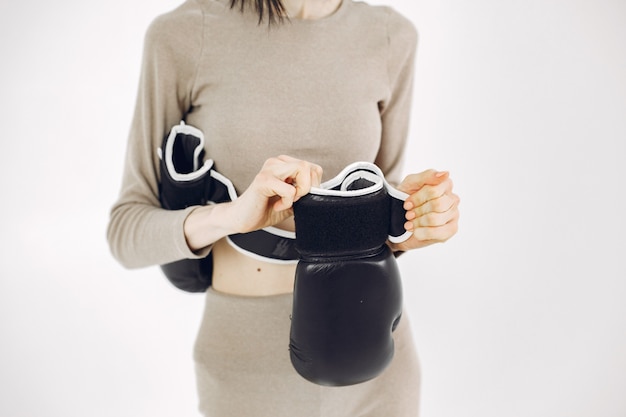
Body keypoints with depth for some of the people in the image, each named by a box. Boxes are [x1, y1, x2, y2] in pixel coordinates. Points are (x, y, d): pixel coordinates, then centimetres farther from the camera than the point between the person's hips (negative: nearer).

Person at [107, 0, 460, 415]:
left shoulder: (391, 36, -4)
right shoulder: (183, 35, -12)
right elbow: (126, 230, -9)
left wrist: (412, 220, -18)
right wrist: (231, 214, -29)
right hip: (247, 362, -2)